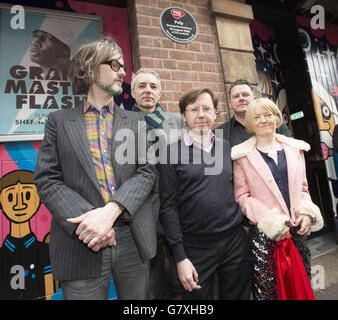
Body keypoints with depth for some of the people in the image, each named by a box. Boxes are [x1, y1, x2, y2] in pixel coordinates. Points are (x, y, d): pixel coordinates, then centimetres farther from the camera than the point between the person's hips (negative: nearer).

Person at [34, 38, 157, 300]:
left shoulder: (134, 121, 9)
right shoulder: (59, 121, 5)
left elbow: (146, 172, -1)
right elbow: (47, 180, -2)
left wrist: (110, 211, -16)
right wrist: (88, 217, -16)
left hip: (134, 241, 3)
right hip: (82, 246, -2)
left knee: (137, 304, 19)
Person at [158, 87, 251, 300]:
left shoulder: (226, 147, 6)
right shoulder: (172, 152, -7)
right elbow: (169, 207, -9)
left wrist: (244, 224, 11)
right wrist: (180, 257, -10)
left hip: (236, 241, 4)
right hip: (196, 248, -3)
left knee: (238, 294, 19)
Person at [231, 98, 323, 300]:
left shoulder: (295, 148, 10)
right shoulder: (243, 155, -4)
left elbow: (303, 188, 14)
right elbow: (242, 196, -6)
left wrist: (307, 213, -3)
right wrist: (271, 222, -14)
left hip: (298, 229, 4)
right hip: (263, 233, -3)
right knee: (266, 290, 6)